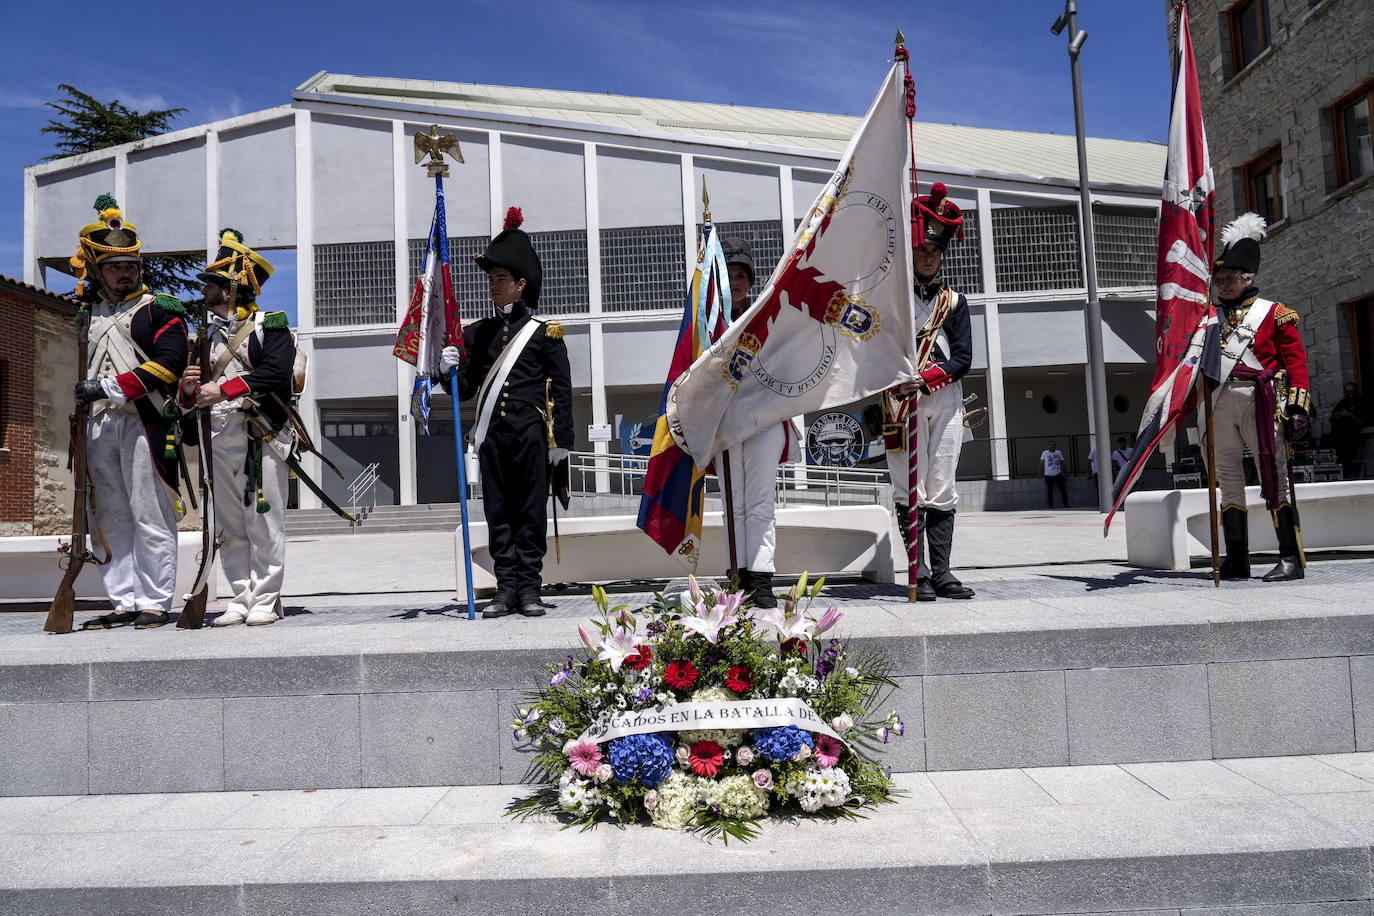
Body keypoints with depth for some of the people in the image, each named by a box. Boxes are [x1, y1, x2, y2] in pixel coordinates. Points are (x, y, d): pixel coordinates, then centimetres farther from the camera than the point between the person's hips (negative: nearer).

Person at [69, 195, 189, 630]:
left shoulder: (160, 309, 3)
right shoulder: (88, 312, 20)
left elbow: (168, 364, -10)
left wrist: (112, 388, -15)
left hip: (143, 421, -6)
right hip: (98, 425, 6)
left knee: (150, 518, -5)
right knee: (111, 519, 7)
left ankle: (155, 604, 0)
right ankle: (125, 602, 13)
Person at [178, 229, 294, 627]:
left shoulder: (271, 325, 0)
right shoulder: (207, 334, 21)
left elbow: (275, 372, -18)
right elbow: (191, 400, 22)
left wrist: (222, 389, -19)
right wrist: (190, 391, -1)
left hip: (260, 437, -7)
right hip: (218, 438, 7)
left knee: (264, 523, -4)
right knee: (228, 528, 8)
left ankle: (266, 600, 2)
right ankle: (241, 599, 15)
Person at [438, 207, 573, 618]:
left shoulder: (544, 332, 2)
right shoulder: (477, 333, 14)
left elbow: (562, 390, 0)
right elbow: (466, 389, 15)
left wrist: (561, 440, -5)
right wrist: (449, 371, -7)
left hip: (531, 434, -4)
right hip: (492, 435, 4)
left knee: (531, 512, 1)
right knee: (498, 513, 5)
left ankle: (530, 588, 8)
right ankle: (507, 588, 12)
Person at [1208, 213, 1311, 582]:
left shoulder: (1274, 313, 6)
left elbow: (1296, 361, 1)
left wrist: (1298, 406, -8)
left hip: (1260, 403, -4)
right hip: (1219, 406, 4)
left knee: (1273, 478, -4)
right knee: (1228, 480, 5)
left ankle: (1291, 558, 0)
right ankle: (1237, 560, 10)